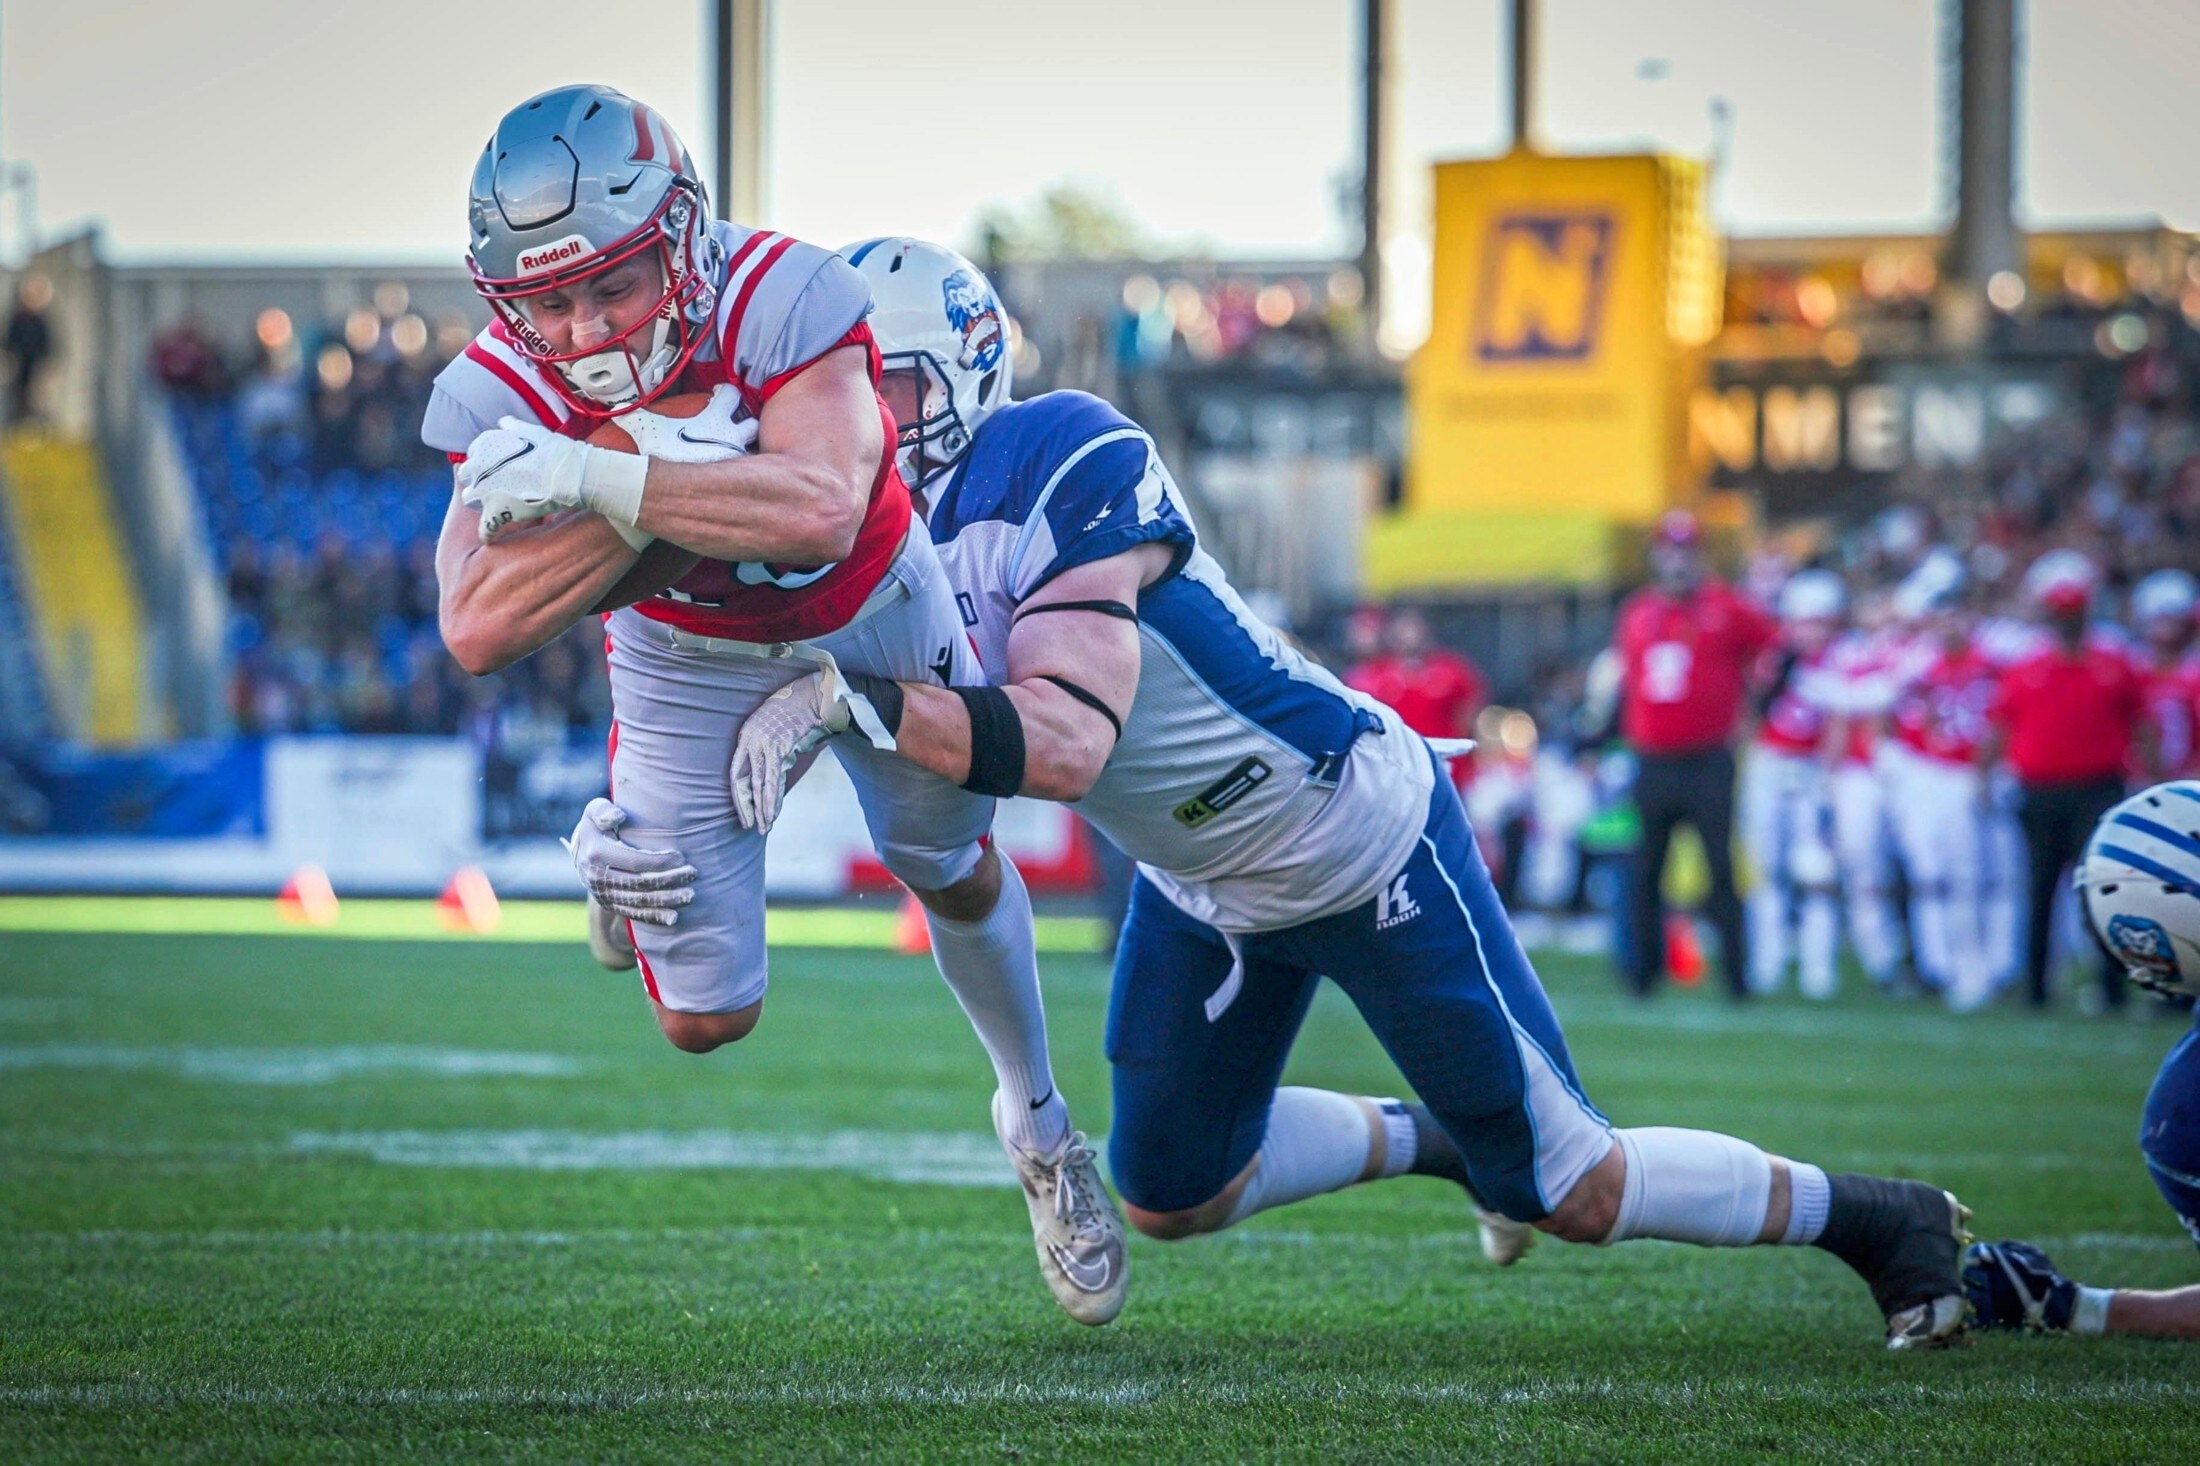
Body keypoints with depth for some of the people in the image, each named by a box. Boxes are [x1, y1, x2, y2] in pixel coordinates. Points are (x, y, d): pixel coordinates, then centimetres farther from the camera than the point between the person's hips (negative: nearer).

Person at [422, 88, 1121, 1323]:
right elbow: (478, 632, -41)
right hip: (689, 658, 1)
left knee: (952, 871, 21)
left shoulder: (780, 301, -39)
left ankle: (1039, 1124, 48)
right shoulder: (507, 393, -31)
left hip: (869, 614, -1)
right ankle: (624, 847, 32)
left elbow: (821, 514, -53)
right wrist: (658, 499, -48)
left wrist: (595, 481, -55)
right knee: (709, 1021, -1)